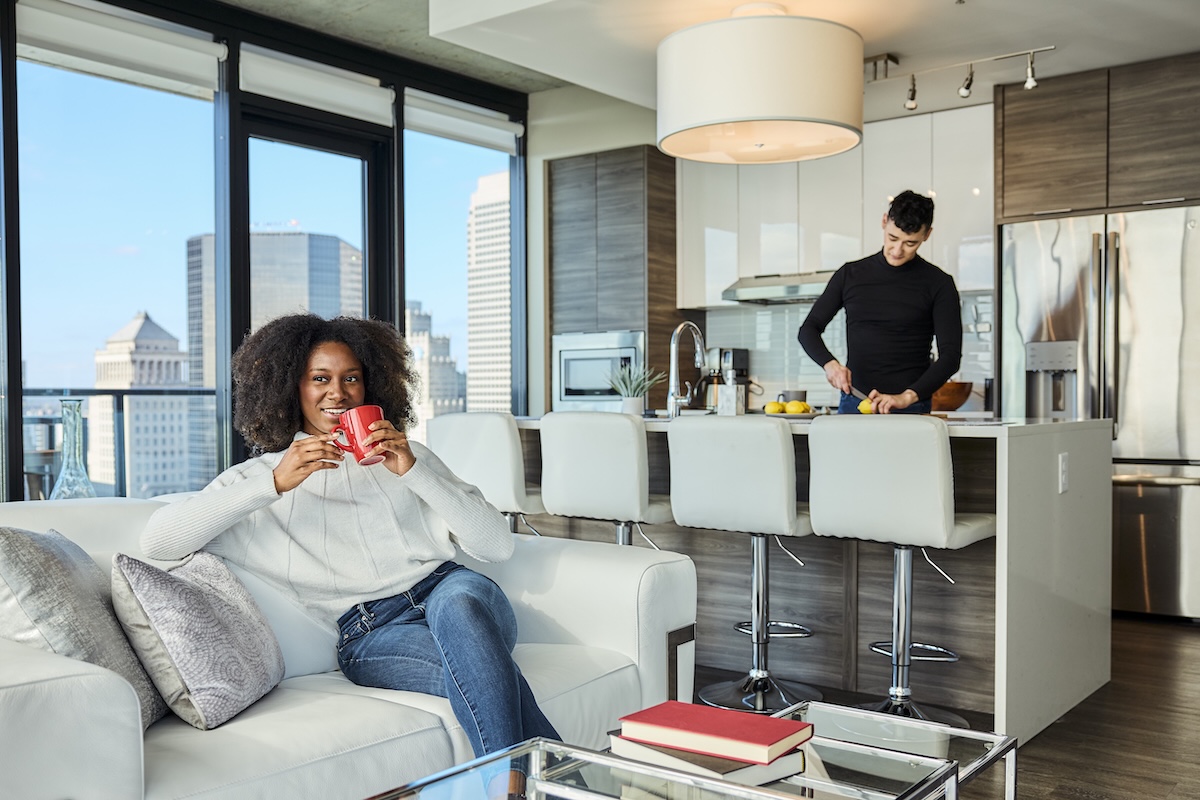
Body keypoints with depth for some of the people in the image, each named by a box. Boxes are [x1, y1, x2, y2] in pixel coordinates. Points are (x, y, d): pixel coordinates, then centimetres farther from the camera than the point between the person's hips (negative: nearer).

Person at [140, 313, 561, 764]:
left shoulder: (406, 457, 22)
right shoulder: (261, 477, 16)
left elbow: (498, 546, 9)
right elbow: (156, 541, -3)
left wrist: (414, 471, -4)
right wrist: (275, 484, -12)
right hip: (370, 635, -2)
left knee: (459, 601, -35)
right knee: (486, 671, -34)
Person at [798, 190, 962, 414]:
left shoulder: (938, 284, 0)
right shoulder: (851, 274, 8)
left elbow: (950, 356, -6)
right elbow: (808, 330, 10)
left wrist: (907, 397, -19)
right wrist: (830, 363, -10)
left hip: (911, 409, -2)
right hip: (853, 404, 2)